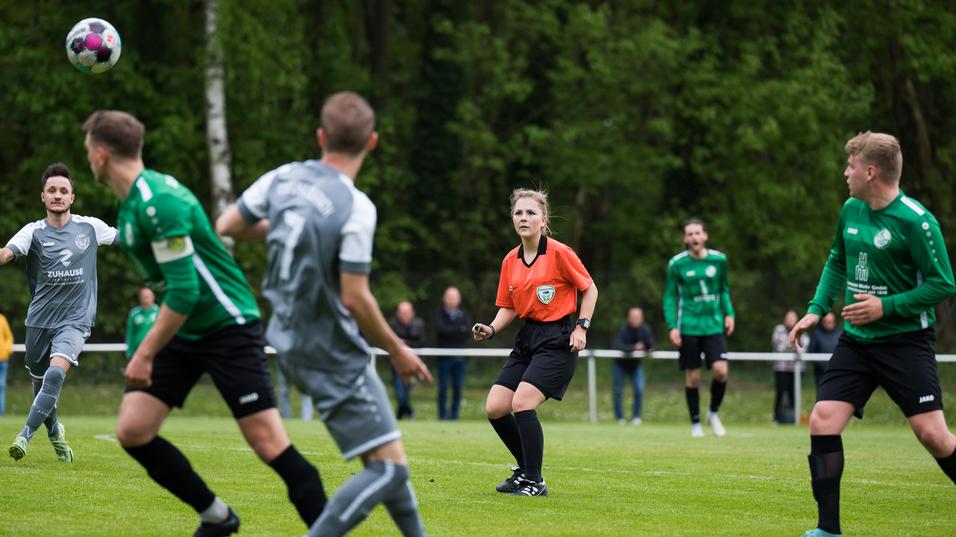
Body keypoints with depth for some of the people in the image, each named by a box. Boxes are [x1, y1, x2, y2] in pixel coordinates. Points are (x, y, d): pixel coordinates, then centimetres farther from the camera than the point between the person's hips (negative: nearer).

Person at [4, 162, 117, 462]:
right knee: (40, 382, 12)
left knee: (56, 373, -26)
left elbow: (125, 238, 18)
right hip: (40, 319, 1)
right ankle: (54, 431, 41)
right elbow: (7, 254, -23)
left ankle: (26, 435, -22)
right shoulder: (34, 232, -5)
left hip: (75, 320, -1)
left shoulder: (90, 227, 0)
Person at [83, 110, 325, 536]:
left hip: (228, 328, -9)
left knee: (269, 443, -13)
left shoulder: (158, 202, -21)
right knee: (132, 430, -1)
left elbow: (183, 291, -25)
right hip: (185, 331, 9)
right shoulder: (131, 201, 8)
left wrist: (145, 355, -21)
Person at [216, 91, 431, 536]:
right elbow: (354, 298, -20)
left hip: (290, 343, 9)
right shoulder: (356, 207, -21)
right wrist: (397, 351, -6)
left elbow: (225, 227, 9)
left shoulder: (283, 179, -2)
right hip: (334, 356, -9)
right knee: (390, 469, -7)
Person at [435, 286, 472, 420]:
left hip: (459, 357, 2)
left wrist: (450, 331, -12)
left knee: (458, 388, 1)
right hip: (444, 357, -2)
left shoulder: (464, 315, 10)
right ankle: (443, 414, 2)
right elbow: (441, 329, -14)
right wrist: (459, 329, -13)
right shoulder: (439, 314, 3)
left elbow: (468, 331, -5)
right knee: (443, 387, -4)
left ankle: (454, 413, 7)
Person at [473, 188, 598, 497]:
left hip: (557, 340, -7)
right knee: (495, 408, 0)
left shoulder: (559, 253, -10)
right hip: (527, 339, 7)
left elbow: (590, 289, -2)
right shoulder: (510, 260, 7)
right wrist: (491, 329, -3)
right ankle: (526, 469, 19)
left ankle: (534, 481, -8)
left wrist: (581, 327, -11)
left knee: (521, 404, -20)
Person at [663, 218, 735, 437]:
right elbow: (670, 296, 3)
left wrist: (729, 313, 3)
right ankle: (695, 423, 17)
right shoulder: (677, 264, -2)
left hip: (714, 326, 1)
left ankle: (713, 413, 12)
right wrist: (672, 326, -5)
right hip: (688, 327, -1)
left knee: (721, 371, -13)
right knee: (692, 377, 2)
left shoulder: (719, 260, 4)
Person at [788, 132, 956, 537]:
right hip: (856, 341, 6)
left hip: (905, 342, -6)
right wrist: (817, 309, 11)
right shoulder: (851, 210, 6)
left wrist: (887, 306, -20)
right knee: (822, 422, -6)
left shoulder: (915, 221, -16)